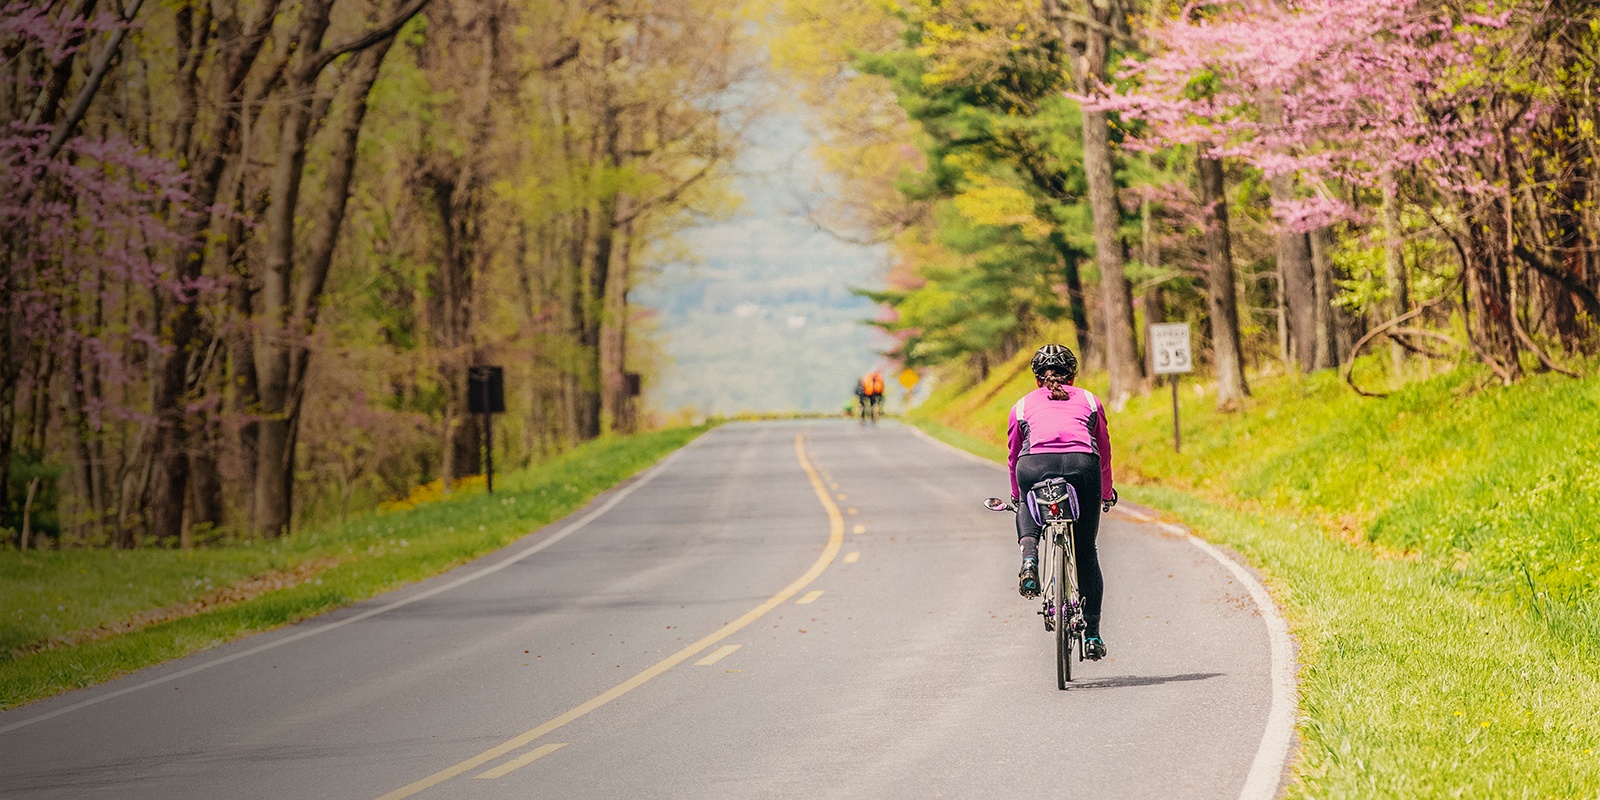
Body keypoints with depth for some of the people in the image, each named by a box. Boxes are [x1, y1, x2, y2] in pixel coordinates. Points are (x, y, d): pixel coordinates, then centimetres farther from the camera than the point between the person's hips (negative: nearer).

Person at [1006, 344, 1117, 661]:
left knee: (1027, 509, 34)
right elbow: (1104, 454, 38)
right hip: (1082, 466, 0)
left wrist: (1016, 497, 54)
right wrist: (1106, 496, 53)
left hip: (1034, 466, 0)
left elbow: (1014, 458, 37)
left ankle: (1029, 558, 3)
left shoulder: (1023, 405, 29)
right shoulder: (1089, 400, 30)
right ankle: (1092, 634, 13)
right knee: (1085, 551, 15)